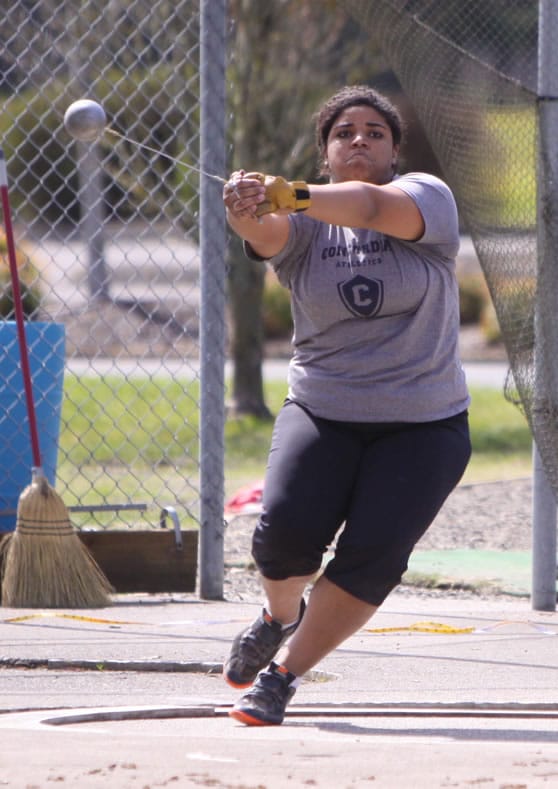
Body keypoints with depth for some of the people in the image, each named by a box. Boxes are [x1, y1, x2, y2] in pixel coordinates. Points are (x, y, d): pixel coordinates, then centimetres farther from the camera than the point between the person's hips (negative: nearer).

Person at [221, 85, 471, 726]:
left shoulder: (426, 197, -4)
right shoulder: (301, 224, 2)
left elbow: (375, 206, -26)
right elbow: (268, 234, -22)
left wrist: (297, 196, -45)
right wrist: (248, 212, -47)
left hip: (424, 426, -1)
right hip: (321, 414, 2)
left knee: (372, 557, -17)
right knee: (286, 531, -19)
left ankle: (284, 673, 0)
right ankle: (281, 616, 15)